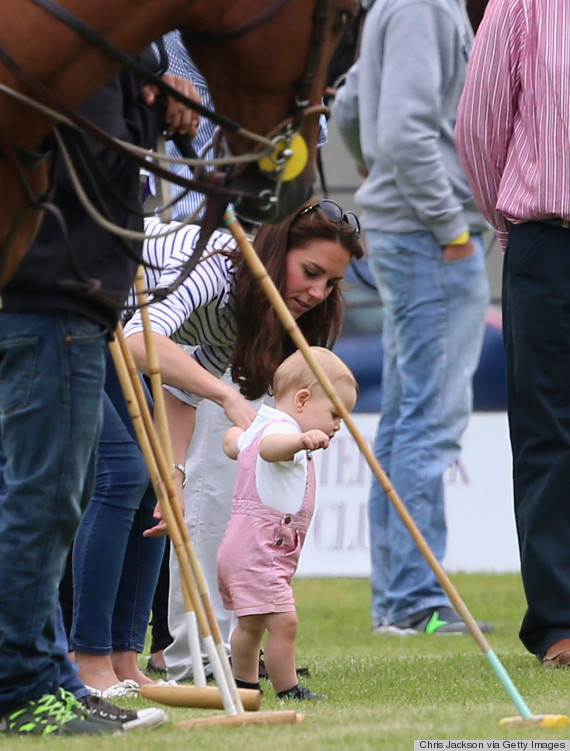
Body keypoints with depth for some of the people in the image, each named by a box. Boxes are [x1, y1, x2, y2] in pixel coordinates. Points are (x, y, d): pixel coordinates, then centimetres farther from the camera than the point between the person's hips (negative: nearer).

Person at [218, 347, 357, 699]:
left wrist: (238, 431, 63)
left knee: (252, 624, 24)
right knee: (283, 621, -16)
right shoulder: (280, 429, -16)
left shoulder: (260, 427, 18)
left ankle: (243, 685, 37)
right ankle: (288, 691, -15)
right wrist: (301, 441, -62)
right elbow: (269, 446, -43)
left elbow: (234, 442, 40)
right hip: (259, 550, -11)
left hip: (241, 549, 11)